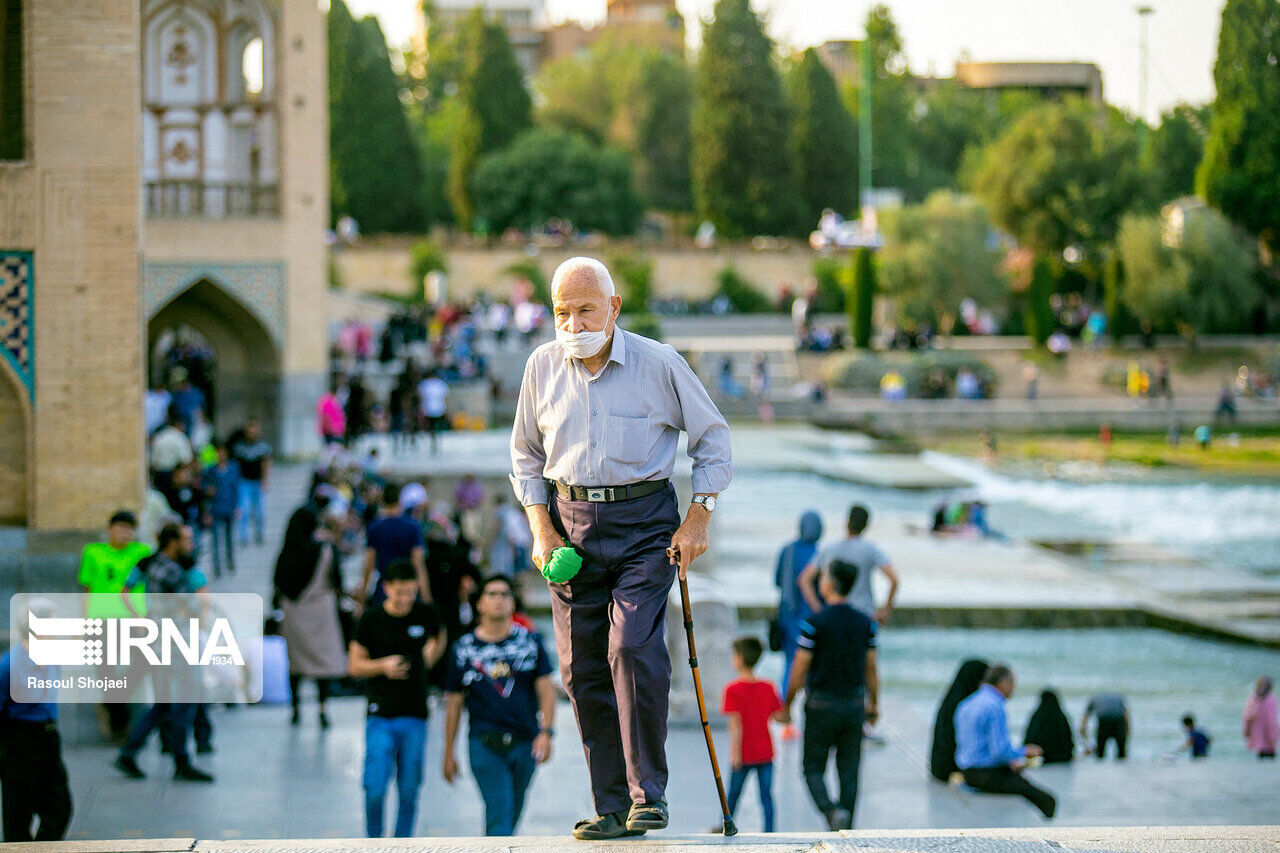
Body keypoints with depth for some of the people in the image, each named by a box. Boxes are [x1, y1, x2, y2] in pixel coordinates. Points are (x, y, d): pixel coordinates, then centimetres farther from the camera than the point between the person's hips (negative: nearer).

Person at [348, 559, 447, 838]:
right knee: (375, 789, -8)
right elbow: (354, 666, 1)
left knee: (409, 791, 4)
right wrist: (383, 665, -15)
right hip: (380, 717, -2)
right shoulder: (371, 619, -4)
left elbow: (440, 637, 26)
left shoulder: (426, 615, 3)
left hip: (415, 717, 2)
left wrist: (430, 656, 9)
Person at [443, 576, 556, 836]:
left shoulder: (531, 642, 7)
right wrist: (449, 752, 9)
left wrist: (546, 732, -10)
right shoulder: (464, 648, 5)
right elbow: (454, 702, 9)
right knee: (499, 811, -15)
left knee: (512, 814, 9)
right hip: (484, 743, -2)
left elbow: (546, 689, 4)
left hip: (525, 744, 2)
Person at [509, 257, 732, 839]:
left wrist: (698, 519, -4)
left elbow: (713, 439, 5)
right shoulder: (542, 367, 4)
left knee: (633, 649, -19)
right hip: (571, 522, 3)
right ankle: (611, 807, 6)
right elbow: (526, 455, 16)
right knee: (582, 668, -1)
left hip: (645, 522, -3)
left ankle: (647, 792, -7)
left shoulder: (658, 364, -4)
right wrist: (540, 527, 4)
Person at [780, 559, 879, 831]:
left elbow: (799, 670, -9)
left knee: (814, 769, 7)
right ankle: (845, 832, 7)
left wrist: (787, 706, 2)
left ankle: (831, 810, -19)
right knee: (849, 772, 9)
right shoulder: (866, 623, 1)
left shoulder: (815, 624, -13)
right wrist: (874, 704, 18)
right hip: (854, 705, 4)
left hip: (822, 706, -4)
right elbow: (871, 668, 7)